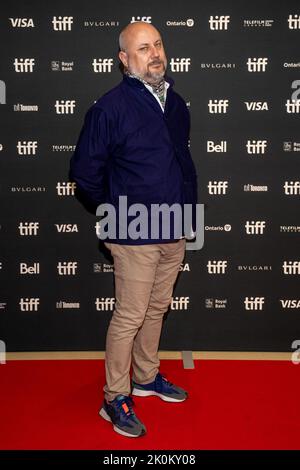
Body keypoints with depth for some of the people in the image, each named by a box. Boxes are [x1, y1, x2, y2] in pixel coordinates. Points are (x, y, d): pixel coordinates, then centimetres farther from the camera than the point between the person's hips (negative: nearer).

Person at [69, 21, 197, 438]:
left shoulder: (175, 102, 9)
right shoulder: (111, 107, -13)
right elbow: (84, 170, -8)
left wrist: (188, 205, 15)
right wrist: (115, 210, 0)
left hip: (175, 231, 7)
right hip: (135, 235, -7)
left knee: (156, 309, 18)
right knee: (130, 316, 0)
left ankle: (146, 377, 36)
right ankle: (115, 399, 16)